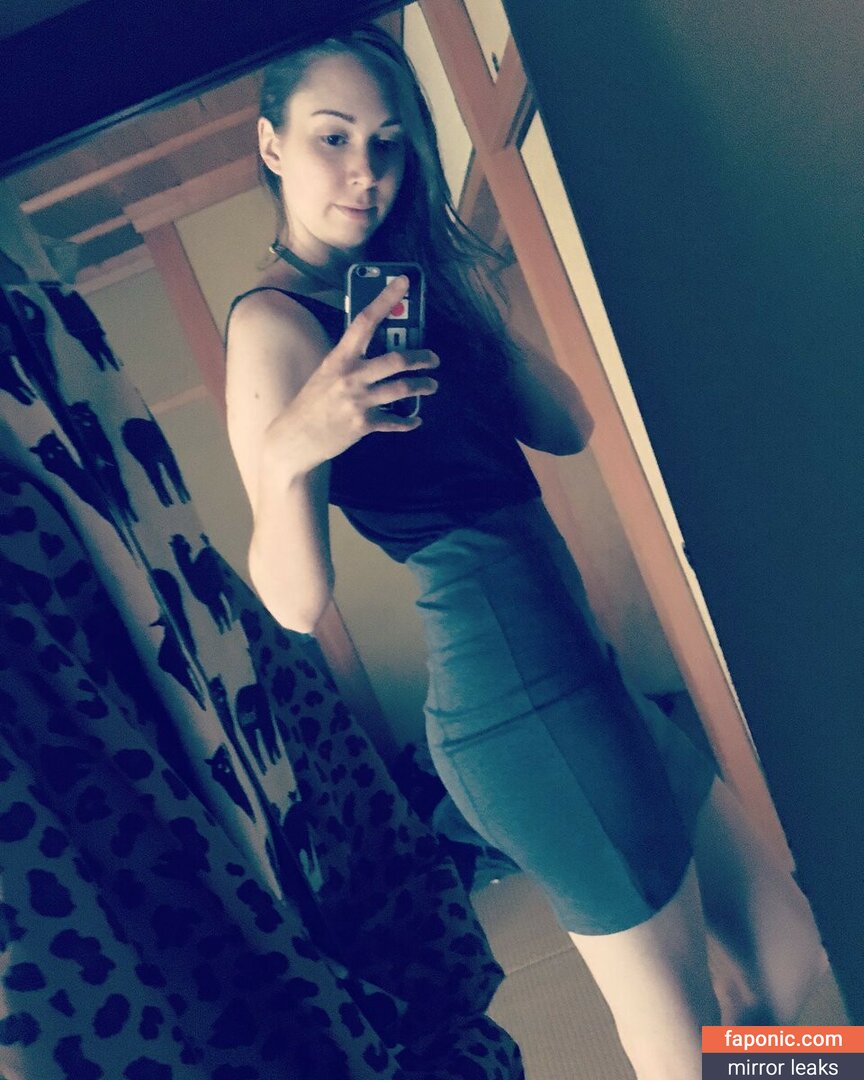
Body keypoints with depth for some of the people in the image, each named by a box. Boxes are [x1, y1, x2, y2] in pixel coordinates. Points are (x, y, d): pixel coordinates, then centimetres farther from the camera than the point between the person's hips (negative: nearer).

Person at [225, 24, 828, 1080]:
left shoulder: (409, 284, 13)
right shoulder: (274, 322, -12)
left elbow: (565, 424, 8)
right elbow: (295, 601, -20)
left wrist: (463, 306, -2)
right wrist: (282, 455, -37)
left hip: (575, 666, 9)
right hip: (516, 694, -9)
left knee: (786, 949, 20)